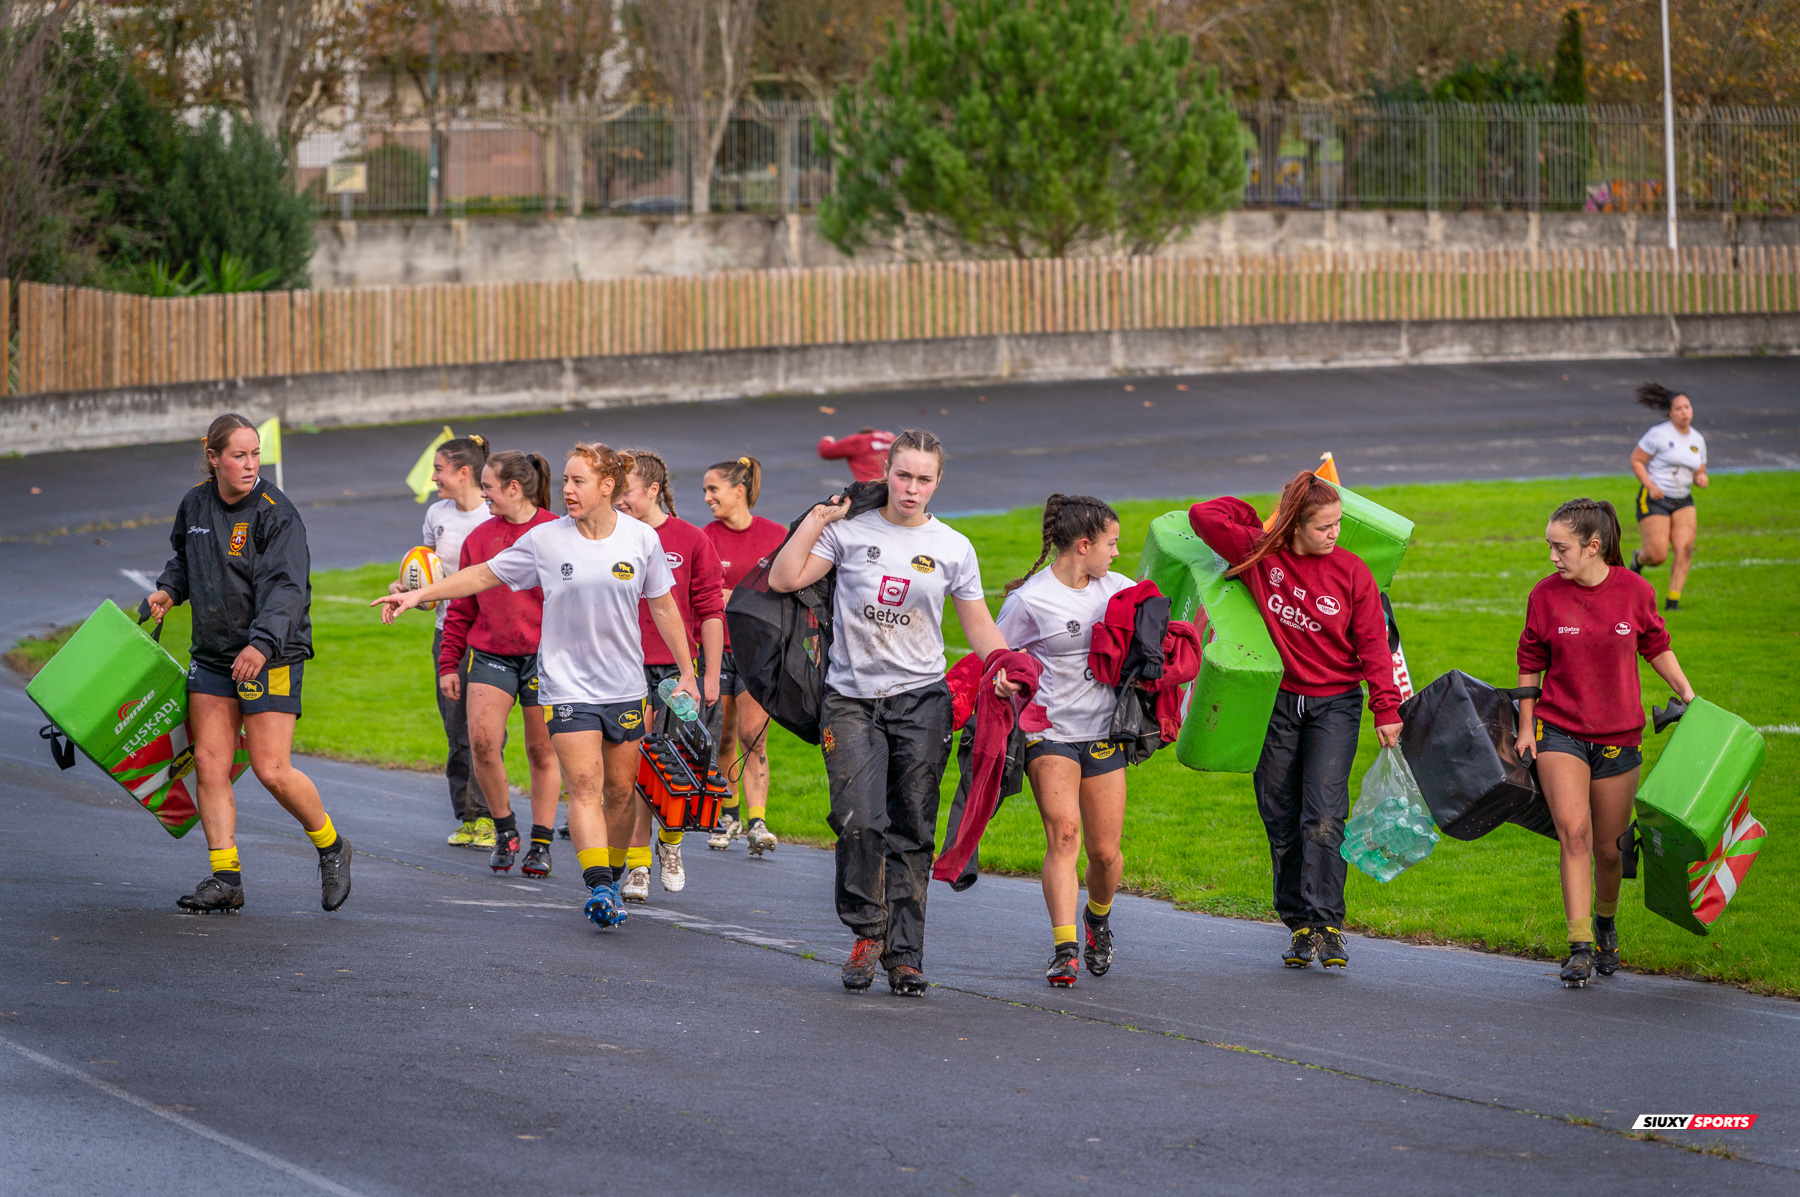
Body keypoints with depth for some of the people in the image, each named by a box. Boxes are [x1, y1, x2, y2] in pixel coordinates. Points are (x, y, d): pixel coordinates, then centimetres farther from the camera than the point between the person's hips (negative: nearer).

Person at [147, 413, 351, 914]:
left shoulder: (275, 514, -14)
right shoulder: (195, 505, 5)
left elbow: (285, 589, -22)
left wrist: (261, 643, -36)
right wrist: (170, 590, 6)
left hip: (270, 659, -6)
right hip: (212, 654, 6)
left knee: (272, 770, -8)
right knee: (209, 763, -2)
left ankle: (331, 848, 15)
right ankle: (224, 877, 2)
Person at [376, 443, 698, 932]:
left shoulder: (641, 539, -2)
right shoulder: (546, 540, -5)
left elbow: (663, 606, 9)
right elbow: (484, 575, 4)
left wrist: (686, 672, 9)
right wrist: (418, 595, -2)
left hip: (624, 686, 2)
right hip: (567, 684, -2)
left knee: (619, 791, 8)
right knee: (585, 785, -15)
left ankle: (612, 869, 29)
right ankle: (600, 887, -22)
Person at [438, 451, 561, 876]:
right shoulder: (479, 538, 8)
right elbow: (461, 606, 13)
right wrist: (449, 662, 10)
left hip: (543, 655, -3)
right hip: (489, 653, 3)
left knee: (542, 750, 4)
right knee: (482, 740, -14)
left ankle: (540, 844, 15)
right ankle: (505, 832, 4)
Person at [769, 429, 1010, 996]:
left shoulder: (953, 548, 6)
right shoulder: (851, 530, 2)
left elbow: (979, 625, 12)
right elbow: (784, 579, -3)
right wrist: (818, 518, -3)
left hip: (921, 699, 1)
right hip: (851, 698, -1)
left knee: (912, 833, 1)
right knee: (859, 821, -15)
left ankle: (904, 955, 6)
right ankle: (866, 932, 4)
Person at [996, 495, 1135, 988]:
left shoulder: (1119, 590, 8)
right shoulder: (1029, 600, -8)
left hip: (1102, 734, 5)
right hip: (1049, 731, -5)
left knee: (1105, 851, 4)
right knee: (1063, 833, -21)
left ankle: (1098, 917, 36)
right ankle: (1064, 949, -24)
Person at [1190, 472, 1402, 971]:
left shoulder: (1352, 572, -4)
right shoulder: (1260, 553, -4)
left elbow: (1372, 643, -2)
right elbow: (1203, 515, -4)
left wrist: (1386, 709, -6)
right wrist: (1258, 518, 5)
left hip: (1334, 704, -2)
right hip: (1276, 701, 2)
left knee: (1323, 814, -14)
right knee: (1281, 821, 4)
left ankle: (1326, 924, -15)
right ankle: (1299, 924, 12)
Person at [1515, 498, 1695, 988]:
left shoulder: (1635, 592, -6)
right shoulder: (1546, 595, -5)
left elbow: (1655, 647, 12)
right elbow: (1531, 664, 6)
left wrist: (1687, 695, 9)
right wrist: (1526, 727, 5)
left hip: (1618, 736, 1)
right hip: (1560, 731, -1)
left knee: (1608, 848, 8)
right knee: (1574, 832, -18)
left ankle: (1605, 924, 38)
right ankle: (1581, 947, -18)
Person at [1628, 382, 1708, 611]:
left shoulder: (1697, 440, 9)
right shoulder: (1659, 434, -9)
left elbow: (1699, 472, 19)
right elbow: (1636, 460, -5)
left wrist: (1701, 479, -6)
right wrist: (1649, 485, -18)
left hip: (1683, 502, 5)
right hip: (1654, 499, -5)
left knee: (1685, 548, -15)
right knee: (1657, 556, -9)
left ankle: (1673, 601, -7)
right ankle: (1639, 558, 30)